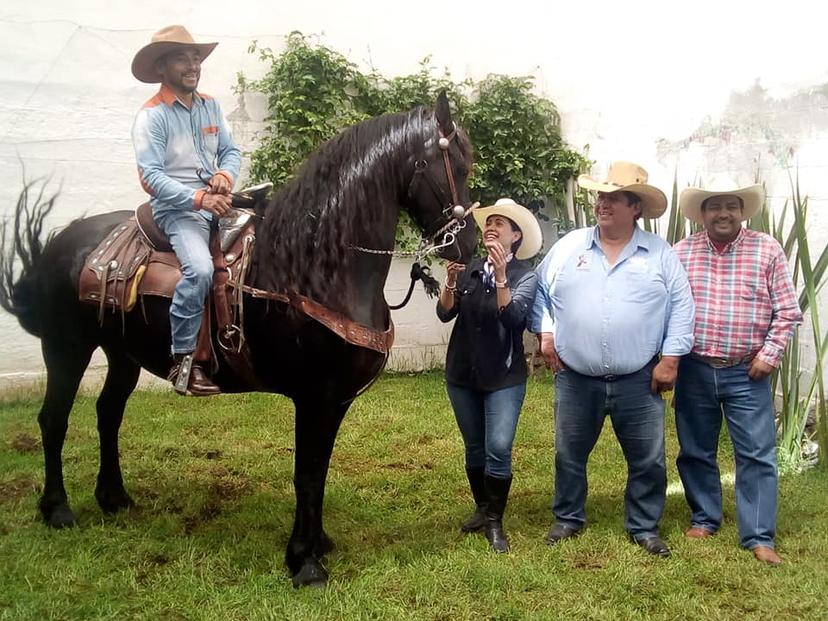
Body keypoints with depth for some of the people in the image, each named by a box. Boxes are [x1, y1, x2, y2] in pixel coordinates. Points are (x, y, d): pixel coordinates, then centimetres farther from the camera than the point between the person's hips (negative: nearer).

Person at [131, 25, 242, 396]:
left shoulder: (211, 106, 12)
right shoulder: (152, 115, -7)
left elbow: (231, 151, 14)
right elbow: (151, 177, -14)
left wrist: (226, 174, -10)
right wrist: (199, 198, -23)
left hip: (218, 200, 7)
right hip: (176, 208, -7)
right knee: (200, 269, -30)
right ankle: (183, 360, -18)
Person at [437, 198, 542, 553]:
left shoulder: (525, 276, -6)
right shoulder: (470, 270, 4)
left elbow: (512, 316, -21)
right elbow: (444, 313, -3)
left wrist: (501, 274, -30)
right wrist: (451, 281, -20)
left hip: (504, 378, -4)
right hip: (462, 375, 4)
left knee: (498, 449, -10)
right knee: (474, 449, 14)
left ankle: (495, 524, 3)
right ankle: (482, 509, 30)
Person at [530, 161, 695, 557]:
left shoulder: (660, 254, -1)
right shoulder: (568, 247, 2)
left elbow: (681, 307, -1)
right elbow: (540, 291, 11)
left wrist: (670, 358, -6)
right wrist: (545, 334, 1)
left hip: (639, 381, -1)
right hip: (575, 380, 1)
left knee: (648, 461, 8)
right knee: (569, 455, 14)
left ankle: (644, 527, 26)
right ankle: (568, 518, 32)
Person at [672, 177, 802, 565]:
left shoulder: (767, 250, -1)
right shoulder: (682, 252, 2)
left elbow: (787, 311, 0)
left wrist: (769, 354, -7)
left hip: (747, 374, -1)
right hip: (694, 371, 2)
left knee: (757, 455, 1)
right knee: (696, 451, 12)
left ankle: (759, 537, 10)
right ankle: (704, 518, 30)